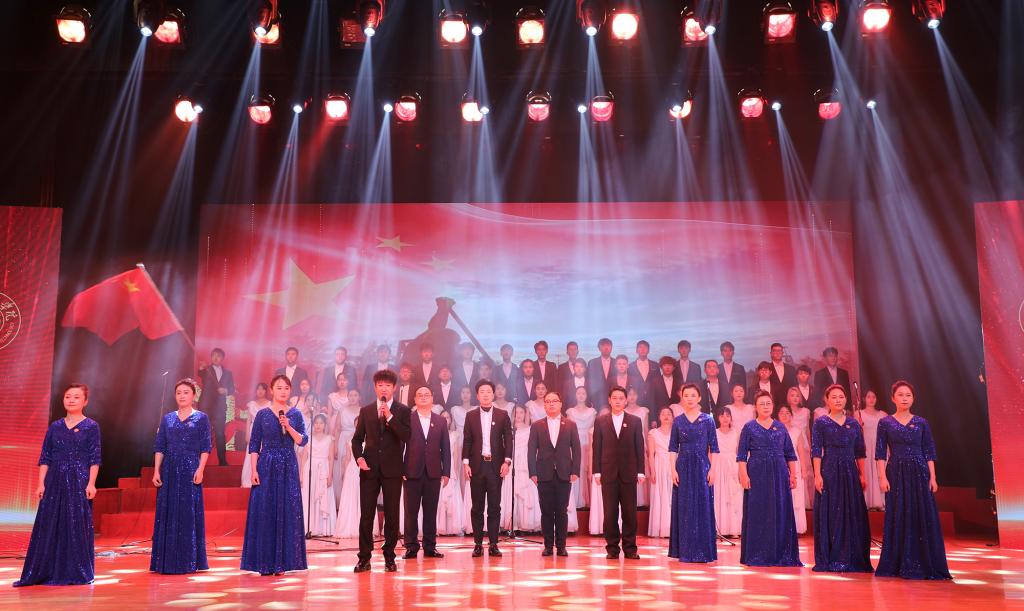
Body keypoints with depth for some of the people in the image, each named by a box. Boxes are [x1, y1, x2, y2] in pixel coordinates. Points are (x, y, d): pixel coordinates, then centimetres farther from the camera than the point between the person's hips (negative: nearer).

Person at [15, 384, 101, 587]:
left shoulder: (91, 427, 0)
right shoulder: (54, 427, 9)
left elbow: (95, 458, -3)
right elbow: (45, 458, 10)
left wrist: (91, 483, -10)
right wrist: (41, 483, 3)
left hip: (79, 482, -3)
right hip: (55, 481, 4)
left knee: (78, 526, -1)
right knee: (49, 526, 3)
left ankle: (78, 572, 9)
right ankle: (46, 572, 12)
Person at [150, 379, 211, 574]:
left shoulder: (201, 418, 2)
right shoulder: (167, 419, 11)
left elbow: (205, 448, -3)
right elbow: (159, 447, 9)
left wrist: (200, 469, -13)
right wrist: (156, 470, 0)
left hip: (190, 470, -3)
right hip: (169, 470, 3)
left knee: (190, 513, -1)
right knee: (167, 514, 5)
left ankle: (190, 561, 7)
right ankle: (168, 561, 14)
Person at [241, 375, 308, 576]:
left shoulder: (295, 414, 6)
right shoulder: (263, 414, 2)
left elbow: (303, 441, -3)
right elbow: (254, 444, 1)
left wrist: (288, 427, -17)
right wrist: (254, 470, -7)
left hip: (288, 468, 1)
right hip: (266, 467, -1)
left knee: (287, 512, 1)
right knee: (264, 512, 0)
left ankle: (281, 561, 9)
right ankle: (264, 562, 8)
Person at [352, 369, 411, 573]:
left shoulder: (402, 411, 2)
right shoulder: (366, 410, 9)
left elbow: (406, 437, -11)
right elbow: (357, 438, 11)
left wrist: (390, 416, -16)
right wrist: (359, 457, -5)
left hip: (392, 469, -1)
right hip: (369, 468, 2)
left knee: (392, 514, 3)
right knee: (366, 514, 2)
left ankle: (389, 557, 14)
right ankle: (364, 558, 11)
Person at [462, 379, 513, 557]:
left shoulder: (502, 415, 6)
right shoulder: (471, 416, 8)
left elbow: (508, 440, 2)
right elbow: (467, 441, 6)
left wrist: (507, 461, -8)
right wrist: (465, 463, -4)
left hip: (496, 465, -1)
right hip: (476, 466, 1)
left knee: (494, 507, 1)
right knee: (477, 507, 4)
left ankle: (494, 544, 6)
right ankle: (478, 544, 10)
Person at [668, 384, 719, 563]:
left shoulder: (708, 419, 2)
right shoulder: (678, 421, 6)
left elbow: (713, 447, 1)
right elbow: (673, 447, 5)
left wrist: (712, 469, -7)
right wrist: (673, 469, -5)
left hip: (702, 466, -1)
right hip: (683, 467, 1)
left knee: (703, 507, 1)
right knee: (684, 507, 4)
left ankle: (703, 551, 11)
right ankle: (685, 550, 12)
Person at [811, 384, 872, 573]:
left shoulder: (854, 423, 10)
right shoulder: (821, 423, 0)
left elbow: (860, 452, 11)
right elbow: (816, 451, -5)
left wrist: (862, 474, 5)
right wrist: (817, 475, -13)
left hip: (850, 472, 3)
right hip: (829, 471, -3)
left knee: (853, 514, 4)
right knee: (829, 514, -1)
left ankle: (852, 558, 14)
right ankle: (829, 559, 6)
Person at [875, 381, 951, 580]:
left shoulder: (922, 423, 6)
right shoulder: (885, 423, 2)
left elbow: (929, 452, 7)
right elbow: (880, 453, 0)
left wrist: (932, 477, 0)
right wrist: (882, 476, -8)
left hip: (919, 473, 1)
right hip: (896, 473, -1)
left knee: (923, 517, 0)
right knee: (898, 517, 2)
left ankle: (922, 565, 10)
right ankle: (898, 564, 10)